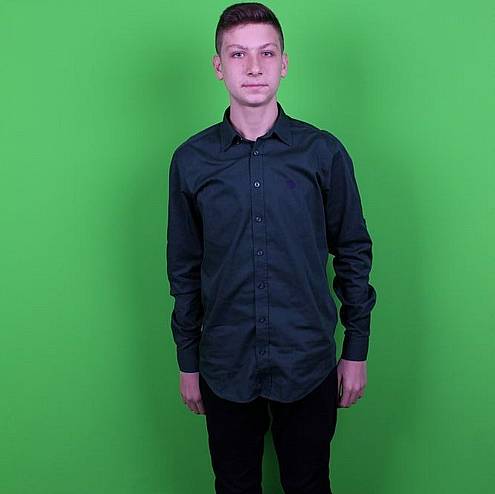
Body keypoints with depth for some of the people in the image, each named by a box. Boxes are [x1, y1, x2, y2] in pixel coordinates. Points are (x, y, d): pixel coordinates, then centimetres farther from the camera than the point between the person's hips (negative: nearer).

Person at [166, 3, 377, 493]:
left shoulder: (324, 152, -5)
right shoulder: (191, 159, -2)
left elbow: (353, 251, 2)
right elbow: (183, 268, 4)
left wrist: (357, 350, 2)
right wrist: (187, 363, 7)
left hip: (308, 365, -1)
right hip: (224, 367, 1)